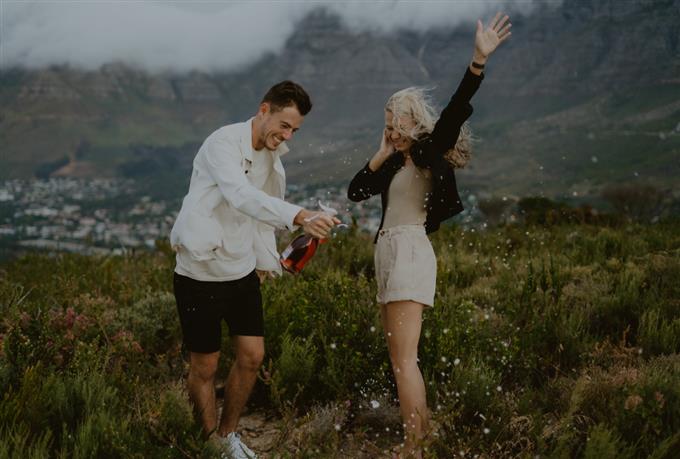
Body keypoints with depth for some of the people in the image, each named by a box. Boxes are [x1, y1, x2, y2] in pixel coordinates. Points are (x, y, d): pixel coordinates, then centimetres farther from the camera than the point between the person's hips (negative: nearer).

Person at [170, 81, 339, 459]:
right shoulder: (223, 144, -21)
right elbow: (242, 196, -39)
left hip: (242, 272, 7)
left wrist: (265, 261, 13)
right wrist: (300, 216, -52)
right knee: (205, 367, 3)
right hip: (201, 275, -7)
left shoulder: (272, 157, 5)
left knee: (252, 356, 8)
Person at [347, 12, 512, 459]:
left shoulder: (429, 151, -6)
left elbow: (454, 112, -23)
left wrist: (480, 60, -36)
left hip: (410, 253, -9)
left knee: (404, 359, -12)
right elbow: (356, 192, 12)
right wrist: (381, 155, 2)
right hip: (390, 254, 9)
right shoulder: (396, 161, 15)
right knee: (401, 355, 16)